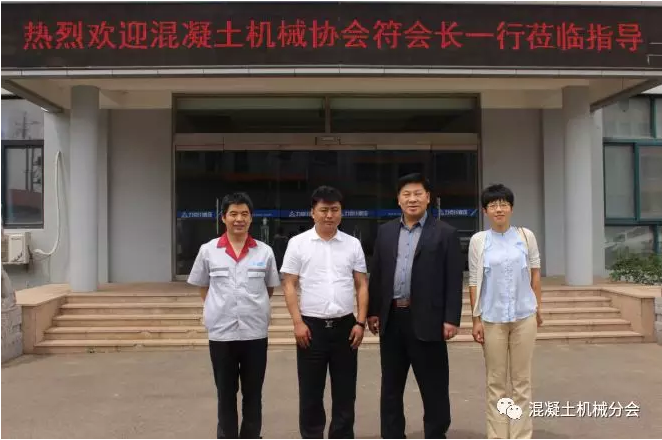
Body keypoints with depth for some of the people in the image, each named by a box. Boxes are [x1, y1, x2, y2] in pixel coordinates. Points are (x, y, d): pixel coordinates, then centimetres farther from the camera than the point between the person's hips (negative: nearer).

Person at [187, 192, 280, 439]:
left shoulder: (265, 252, -1)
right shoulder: (208, 251, -1)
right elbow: (202, 286, 10)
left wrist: (254, 307, 7)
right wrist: (218, 309, 5)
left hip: (255, 333, 0)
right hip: (221, 333, 0)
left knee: (253, 394, 12)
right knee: (226, 394, 12)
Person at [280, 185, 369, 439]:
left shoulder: (353, 244, 5)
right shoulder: (298, 243, -1)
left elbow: (362, 286, 7)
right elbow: (289, 285, -2)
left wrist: (360, 322, -1)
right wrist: (297, 322, -10)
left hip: (345, 325, 2)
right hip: (312, 326, -2)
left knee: (345, 390, 10)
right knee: (310, 391, 7)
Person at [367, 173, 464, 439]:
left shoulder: (445, 233, -1)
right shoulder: (385, 232, 10)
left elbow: (454, 280, -5)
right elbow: (376, 275, 11)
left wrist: (451, 319, -11)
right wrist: (372, 312, 6)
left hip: (426, 320, -4)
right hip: (391, 319, 4)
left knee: (433, 387, 6)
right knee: (391, 385, 13)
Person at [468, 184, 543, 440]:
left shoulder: (526, 236, 0)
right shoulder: (478, 241, -2)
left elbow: (535, 274, 8)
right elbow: (474, 282, 0)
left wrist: (538, 308, 8)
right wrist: (476, 319, -2)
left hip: (524, 316, 1)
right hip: (492, 318, -1)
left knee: (522, 380, 9)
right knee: (495, 382, 7)